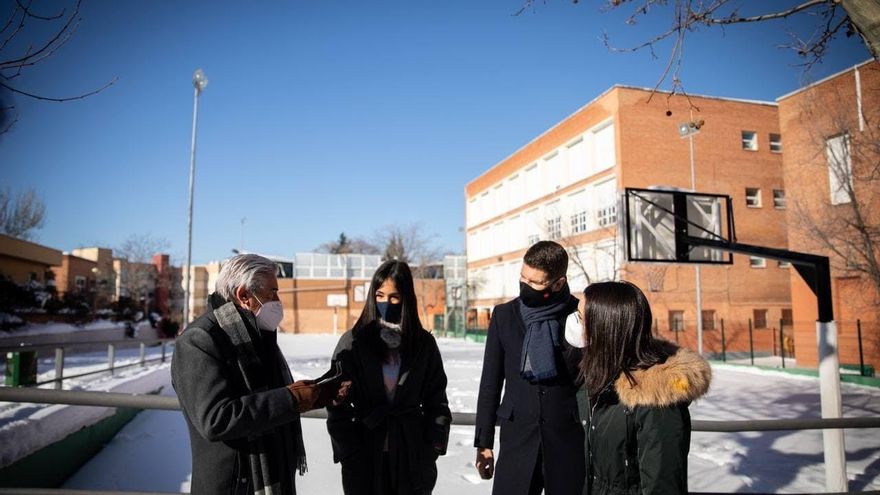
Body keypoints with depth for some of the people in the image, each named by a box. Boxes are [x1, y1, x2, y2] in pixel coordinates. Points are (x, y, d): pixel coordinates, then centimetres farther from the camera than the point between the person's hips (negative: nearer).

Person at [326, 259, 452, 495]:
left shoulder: (424, 343, 1)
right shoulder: (353, 342, -5)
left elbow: (436, 398, 6)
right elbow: (337, 403, -3)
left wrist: (434, 445, -1)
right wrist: (349, 452, -7)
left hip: (413, 452, 2)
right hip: (365, 455, -1)